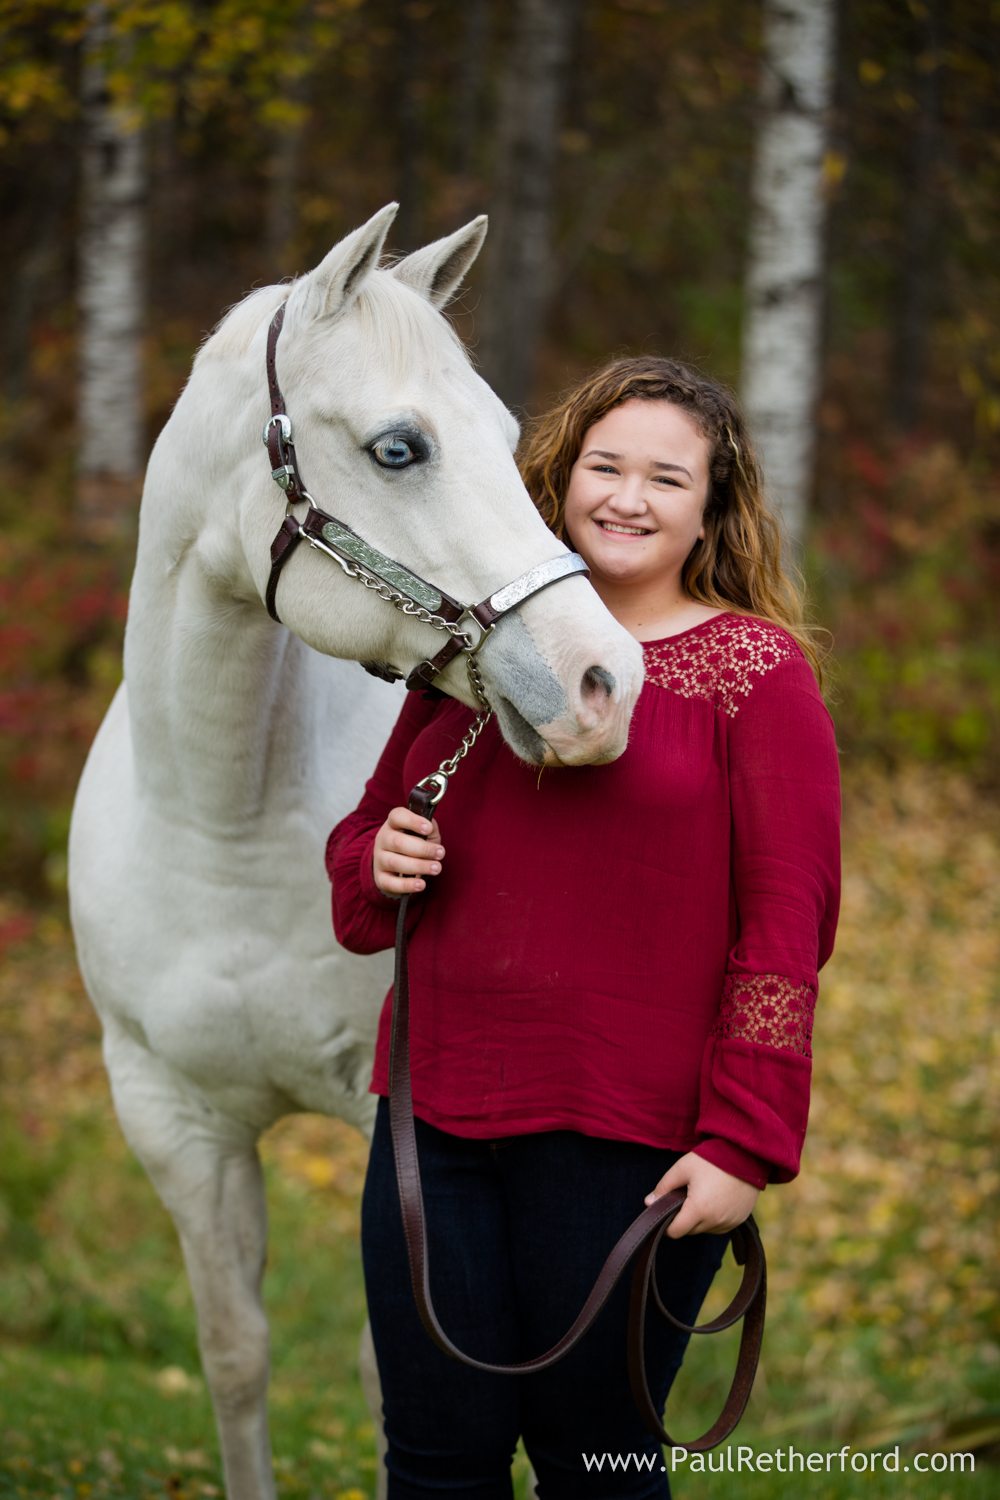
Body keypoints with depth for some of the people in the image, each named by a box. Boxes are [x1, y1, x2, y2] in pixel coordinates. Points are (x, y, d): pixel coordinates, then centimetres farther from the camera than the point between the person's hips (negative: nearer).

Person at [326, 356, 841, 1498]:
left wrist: (743, 1144, -13)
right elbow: (365, 836, 22)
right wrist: (376, 864, -3)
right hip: (439, 1117, 4)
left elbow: (787, 923, -7)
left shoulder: (756, 669, -3)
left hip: (626, 1140, -4)